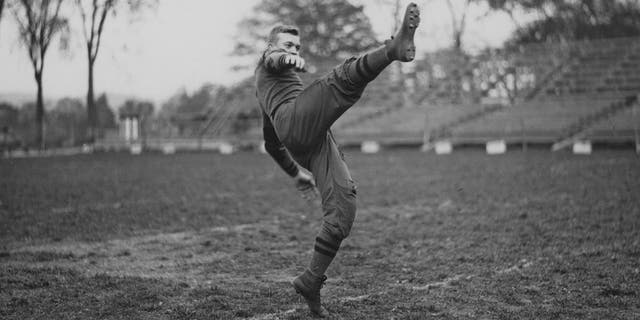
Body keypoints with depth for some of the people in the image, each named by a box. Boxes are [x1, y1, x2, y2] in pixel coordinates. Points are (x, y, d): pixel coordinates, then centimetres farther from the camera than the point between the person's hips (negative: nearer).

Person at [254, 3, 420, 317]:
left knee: (342, 209, -3)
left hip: (315, 145, 8)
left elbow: (271, 143, 48)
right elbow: (276, 59, -5)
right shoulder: (267, 61, 23)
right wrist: (288, 59, -29)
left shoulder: (264, 93, 45)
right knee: (344, 76, -29)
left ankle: (311, 280, -2)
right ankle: (395, 46, -57)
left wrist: (295, 173, 49)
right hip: (296, 120, -8)